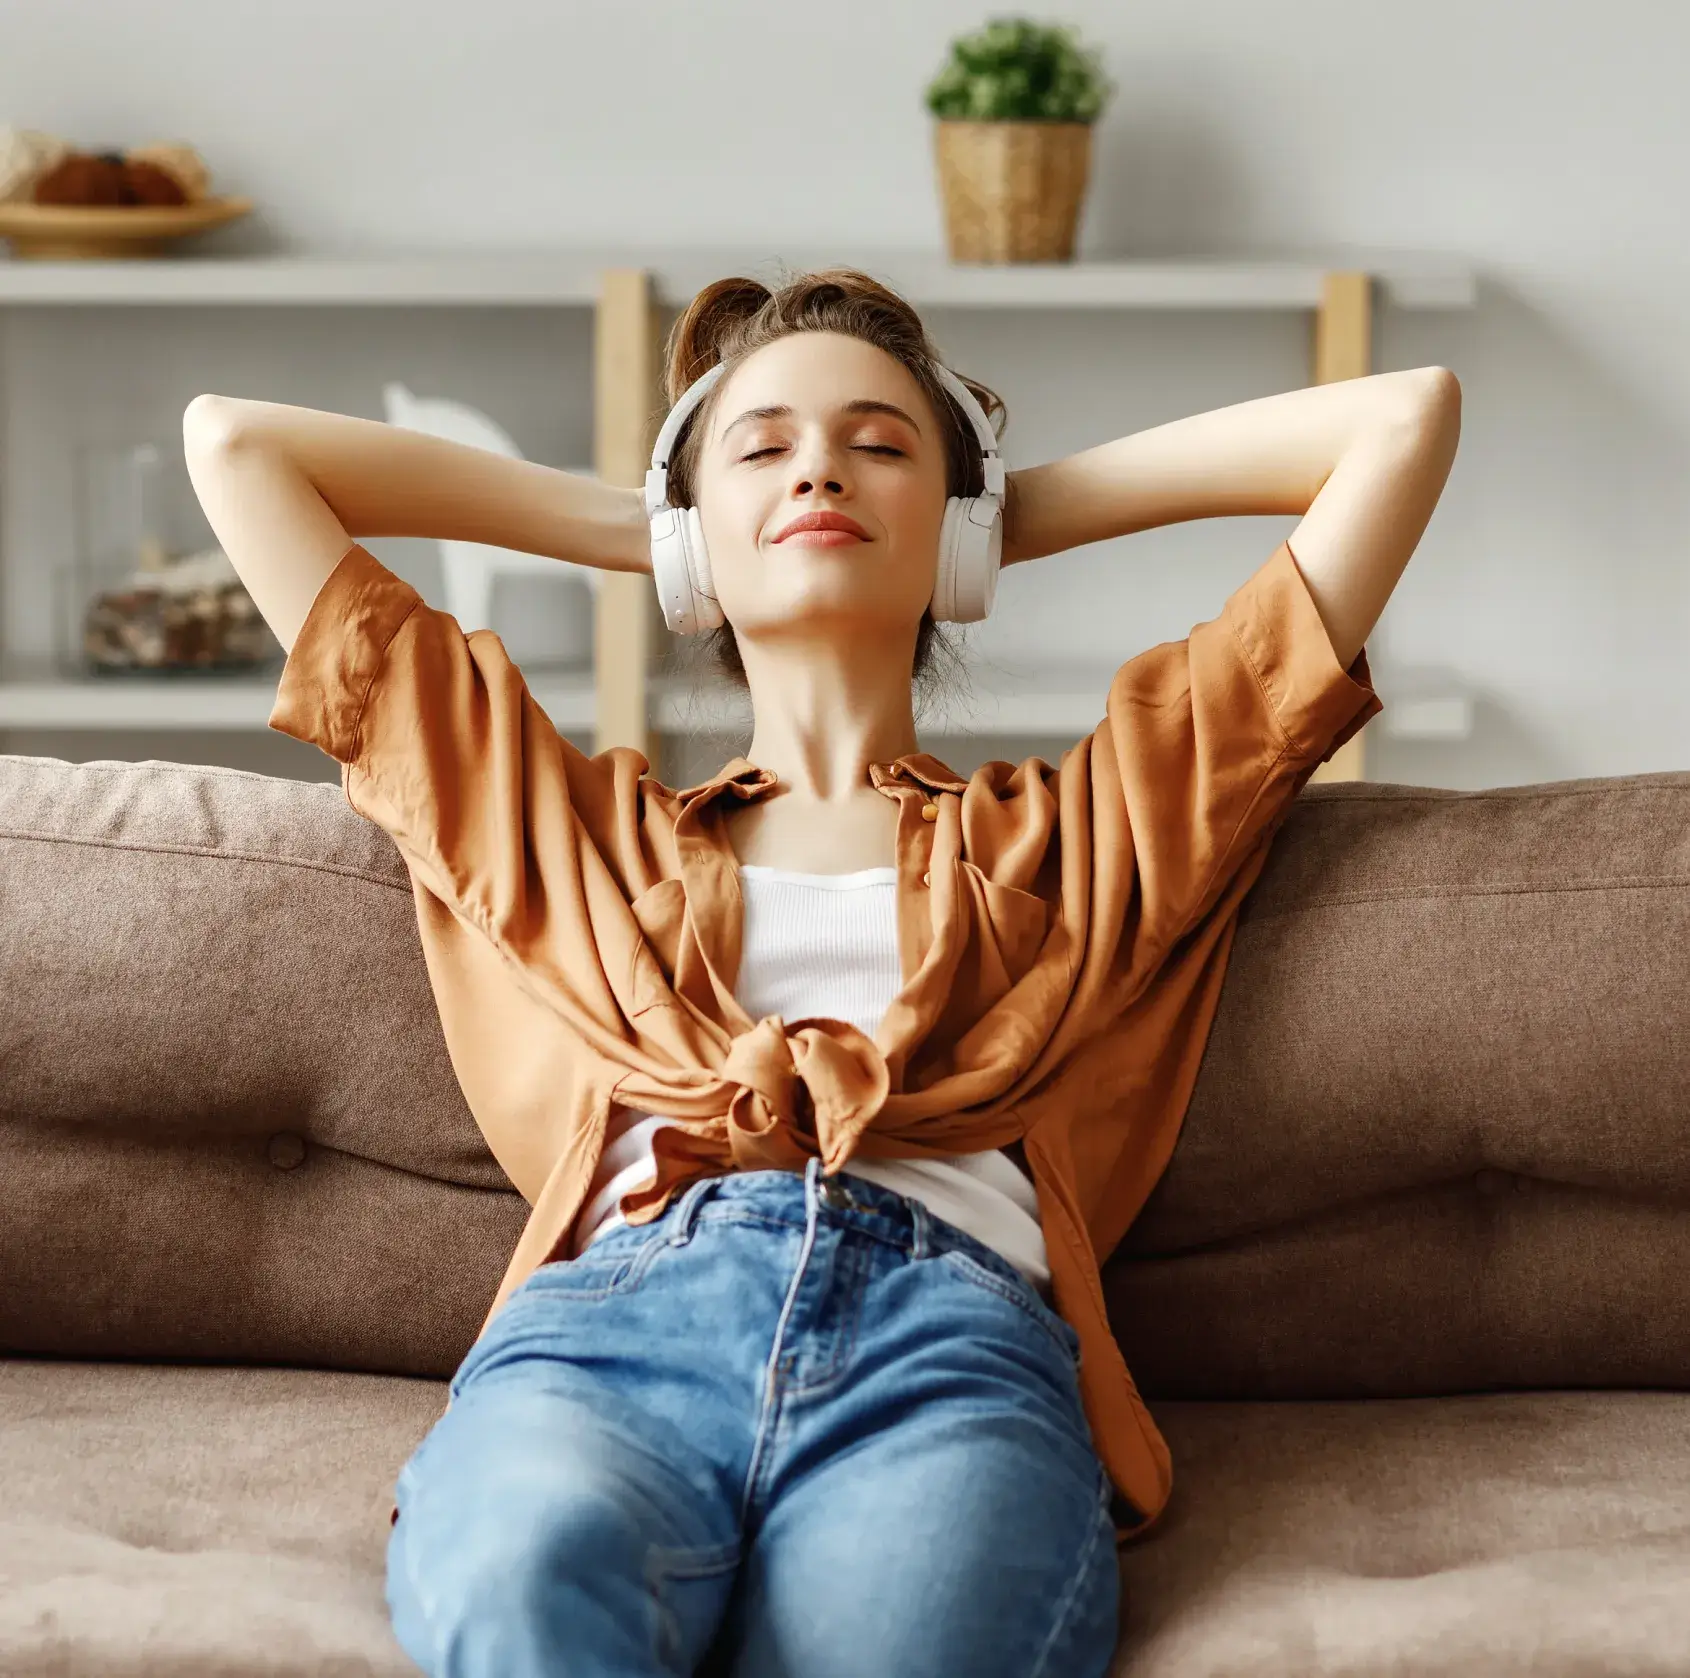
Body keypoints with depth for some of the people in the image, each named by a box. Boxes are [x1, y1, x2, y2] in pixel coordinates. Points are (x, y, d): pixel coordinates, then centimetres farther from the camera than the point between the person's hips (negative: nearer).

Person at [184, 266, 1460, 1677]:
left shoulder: (1071, 830, 31)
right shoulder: (575, 826, 33)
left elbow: (1407, 417, 33)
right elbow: (233, 442, 40)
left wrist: (1036, 512, 38)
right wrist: (624, 525, 41)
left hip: (955, 1341, 0)